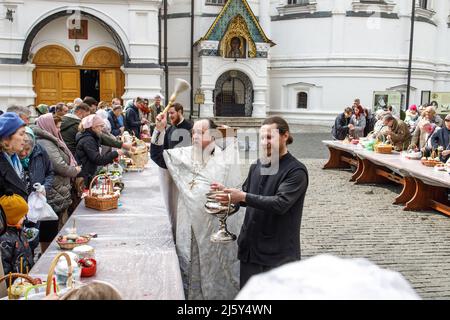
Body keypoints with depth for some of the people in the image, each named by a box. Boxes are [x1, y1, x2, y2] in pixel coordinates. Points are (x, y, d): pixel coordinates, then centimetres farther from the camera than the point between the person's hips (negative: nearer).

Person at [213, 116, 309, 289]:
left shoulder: (296, 171, -12)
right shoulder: (257, 166, 9)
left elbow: (280, 203, -23)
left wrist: (243, 197, -27)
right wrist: (228, 192, -3)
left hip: (278, 253, -6)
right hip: (250, 246, 6)